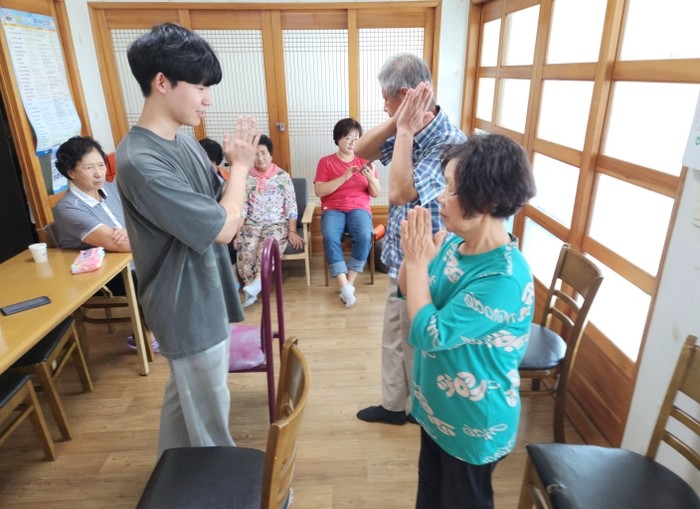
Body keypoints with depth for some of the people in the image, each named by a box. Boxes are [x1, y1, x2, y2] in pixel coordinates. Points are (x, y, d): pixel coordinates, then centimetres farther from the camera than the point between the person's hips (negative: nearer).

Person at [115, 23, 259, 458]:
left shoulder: (184, 141, 2)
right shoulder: (140, 161, -26)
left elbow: (220, 208, 6)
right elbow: (223, 227, -25)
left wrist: (237, 165, -11)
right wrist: (241, 166, -11)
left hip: (203, 298, 9)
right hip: (190, 310, -9)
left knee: (185, 398, 27)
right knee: (210, 421, 12)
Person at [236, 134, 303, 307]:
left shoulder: (283, 176, 3)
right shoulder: (246, 178, 8)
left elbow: (291, 206, 0)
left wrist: (292, 231, -8)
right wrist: (237, 233, -4)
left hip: (278, 223, -2)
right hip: (251, 224, 2)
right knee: (246, 248, -28)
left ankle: (257, 283, -43)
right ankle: (251, 287, -23)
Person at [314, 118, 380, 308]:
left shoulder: (364, 161, 10)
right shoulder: (326, 162, 6)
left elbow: (376, 194, 9)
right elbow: (319, 191, -7)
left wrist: (371, 178, -13)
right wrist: (344, 176, -15)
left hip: (359, 208, 1)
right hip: (333, 209, -1)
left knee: (364, 237, -32)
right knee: (330, 237, -34)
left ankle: (350, 283, -19)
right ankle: (344, 286, -30)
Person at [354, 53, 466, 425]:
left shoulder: (450, 143, -26)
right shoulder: (409, 132, 1)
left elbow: (400, 193, -34)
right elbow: (361, 152, 4)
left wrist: (404, 130, -26)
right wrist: (398, 124, -11)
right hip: (401, 261, 9)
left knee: (416, 345, 13)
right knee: (394, 338, 22)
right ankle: (393, 405, 43)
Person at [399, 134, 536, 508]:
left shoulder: (504, 278, -33)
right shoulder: (454, 242, -9)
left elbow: (429, 334, -30)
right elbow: (407, 291, 3)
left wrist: (418, 260, -24)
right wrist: (414, 255, -17)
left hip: (473, 421, -7)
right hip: (437, 405, 7)